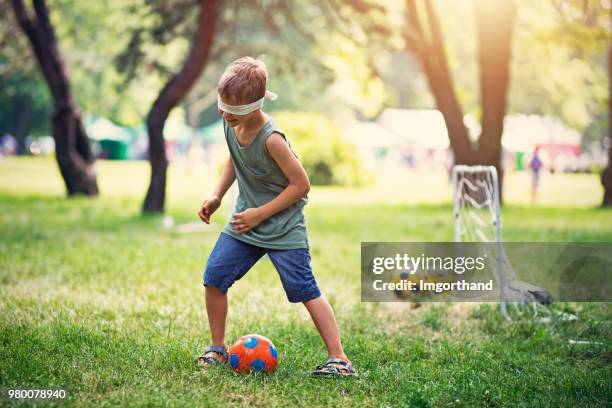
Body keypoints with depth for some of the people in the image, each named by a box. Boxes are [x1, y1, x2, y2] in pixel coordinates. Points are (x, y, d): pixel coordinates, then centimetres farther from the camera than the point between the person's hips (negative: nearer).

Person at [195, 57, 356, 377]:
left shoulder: (271, 139, -26)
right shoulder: (230, 124, -4)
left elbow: (301, 184, -20)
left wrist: (261, 214, -19)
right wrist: (217, 195, 6)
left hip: (283, 227, -7)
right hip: (246, 222, 7)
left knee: (305, 291, -8)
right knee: (213, 278, 1)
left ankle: (339, 359, -3)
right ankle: (218, 348, 17)